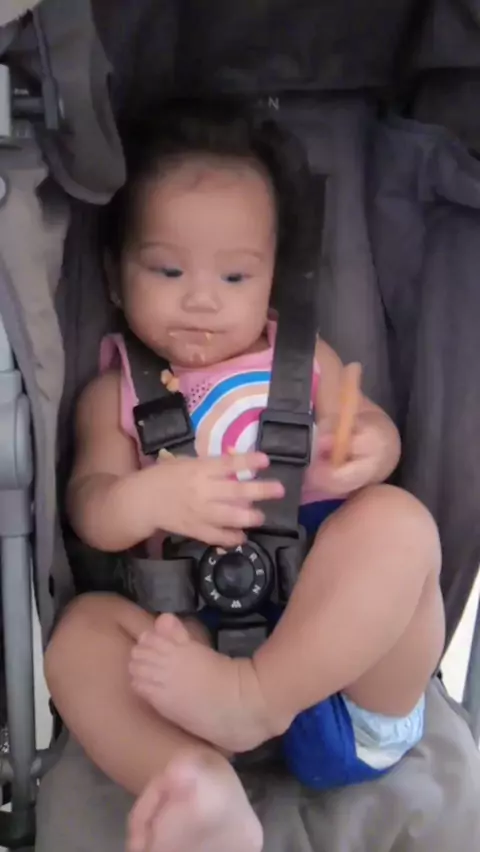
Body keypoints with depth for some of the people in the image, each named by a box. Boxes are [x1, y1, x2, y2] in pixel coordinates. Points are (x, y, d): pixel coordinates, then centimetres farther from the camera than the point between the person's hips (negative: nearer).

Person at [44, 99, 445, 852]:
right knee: (81, 629, -21)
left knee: (396, 518, -28)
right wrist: (150, 496, -25)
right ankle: (203, 789, -40)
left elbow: (373, 425, 10)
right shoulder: (115, 393, 13)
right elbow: (90, 512, 1)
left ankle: (253, 700, -30)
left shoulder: (303, 355, 17)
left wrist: (373, 448, -18)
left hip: (339, 613, 0)